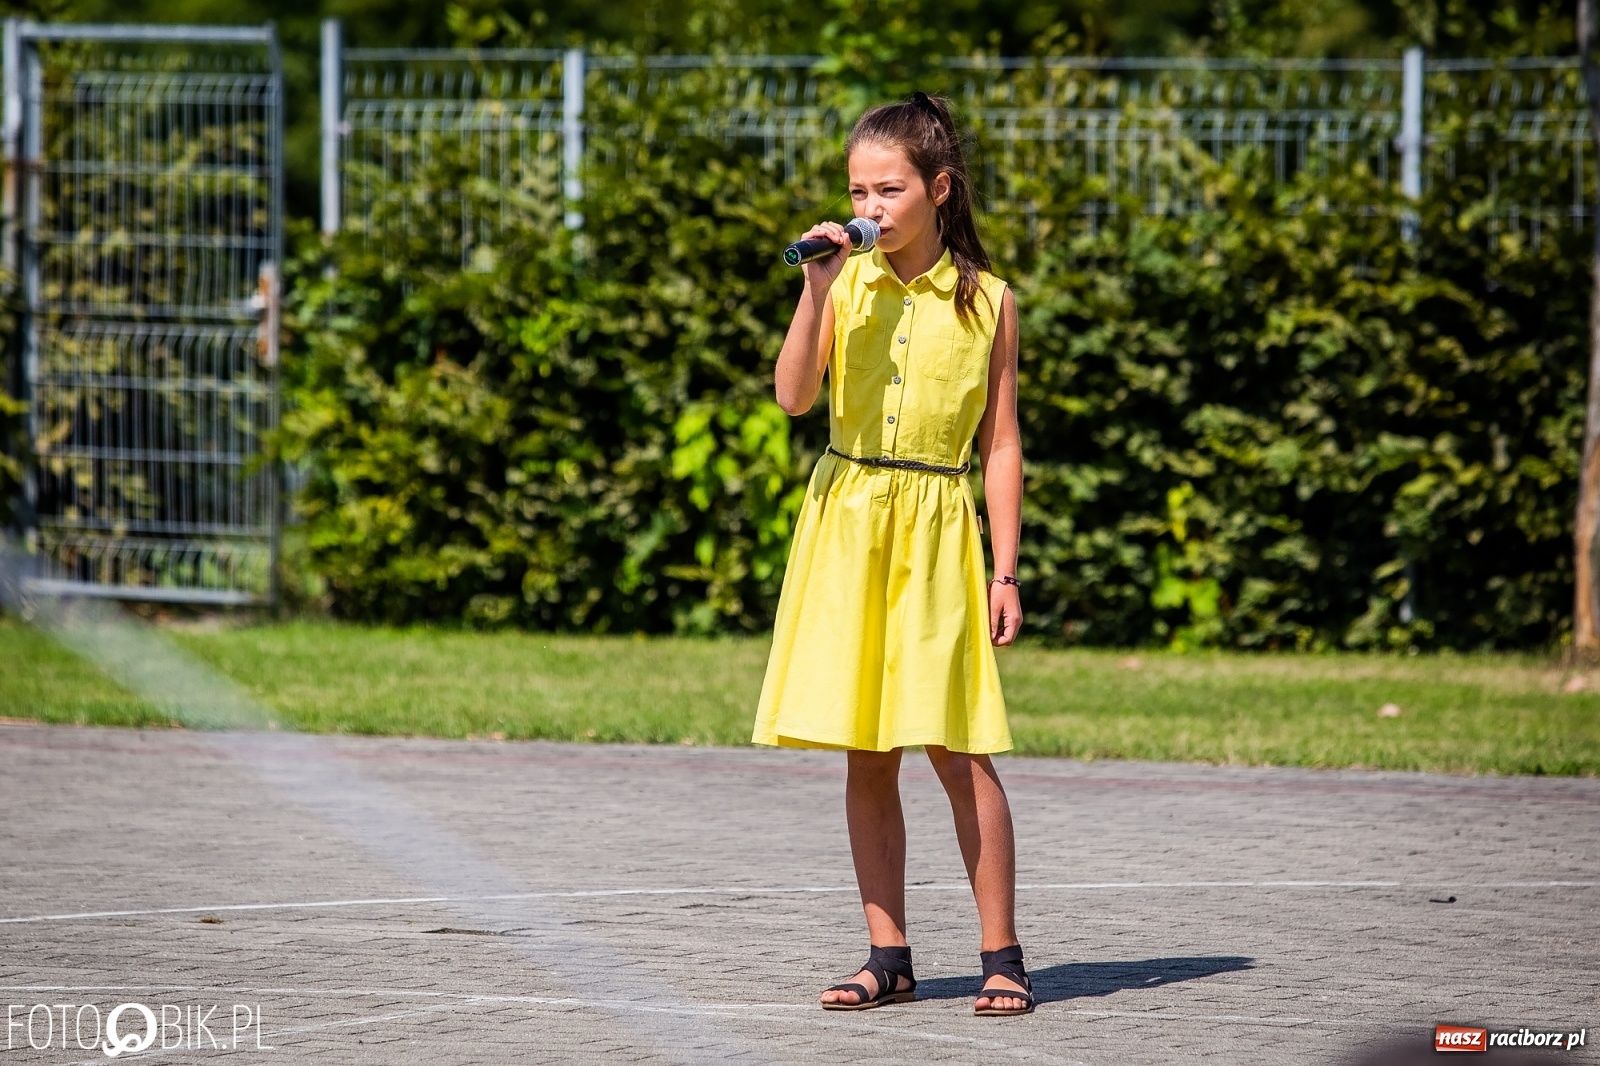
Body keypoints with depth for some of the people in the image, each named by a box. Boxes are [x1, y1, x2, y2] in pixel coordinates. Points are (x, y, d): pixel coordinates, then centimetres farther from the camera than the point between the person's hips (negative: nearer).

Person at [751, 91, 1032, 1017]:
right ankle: (890, 958, 11)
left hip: (937, 532, -2)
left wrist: (1007, 572, -1)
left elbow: (1001, 444, 3)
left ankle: (1003, 956, 0)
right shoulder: (847, 285, 4)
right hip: (845, 523, 2)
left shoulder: (987, 301, 0)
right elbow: (794, 396, -9)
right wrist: (818, 289, -17)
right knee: (867, 756, 4)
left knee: (958, 750, -7)